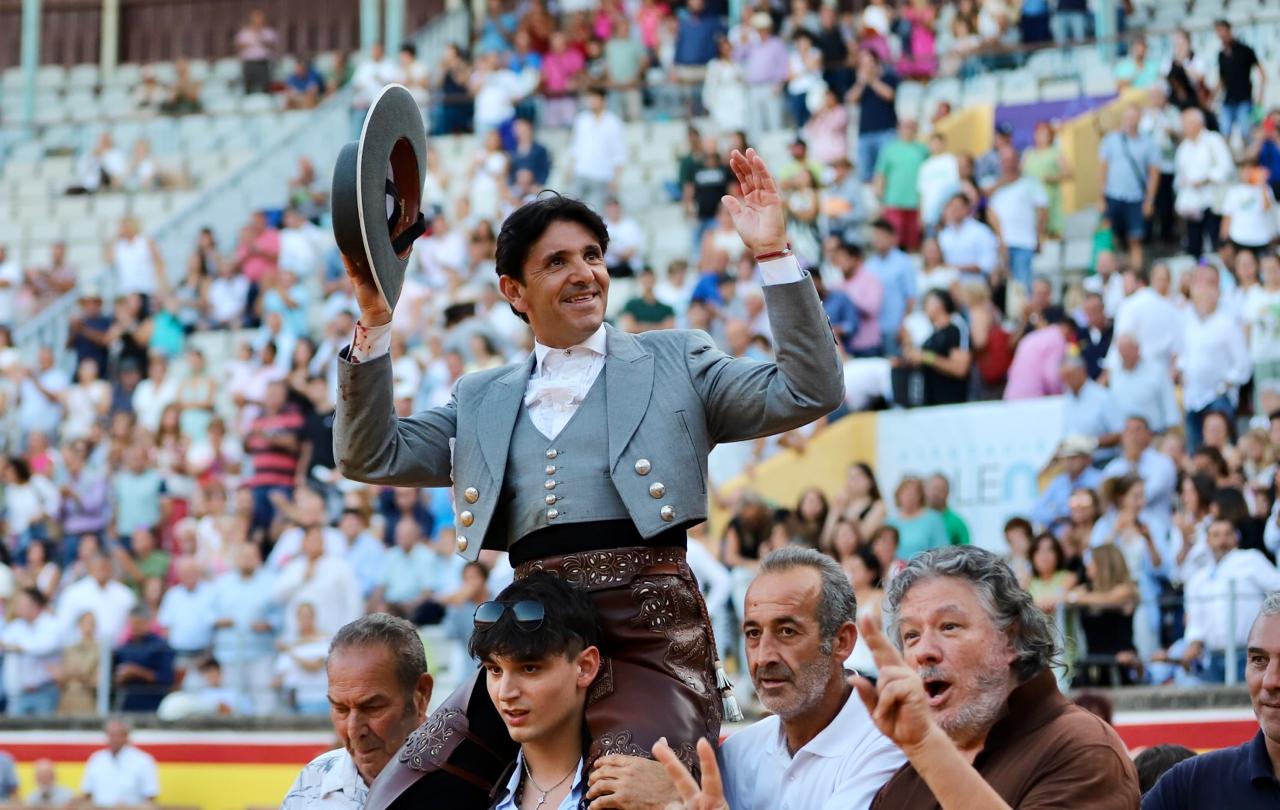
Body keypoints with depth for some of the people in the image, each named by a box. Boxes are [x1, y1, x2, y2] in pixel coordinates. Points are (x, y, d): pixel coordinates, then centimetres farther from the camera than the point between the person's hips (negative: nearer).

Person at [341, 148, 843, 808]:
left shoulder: (672, 362, 15)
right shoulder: (483, 400, 23)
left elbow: (810, 393, 5)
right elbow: (369, 457, 15)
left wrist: (773, 254, -2)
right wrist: (375, 322, 7)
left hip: (648, 634, -3)